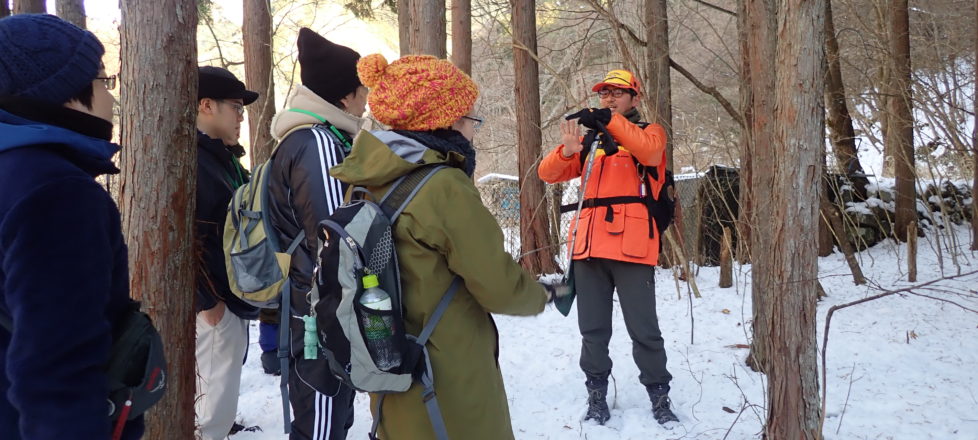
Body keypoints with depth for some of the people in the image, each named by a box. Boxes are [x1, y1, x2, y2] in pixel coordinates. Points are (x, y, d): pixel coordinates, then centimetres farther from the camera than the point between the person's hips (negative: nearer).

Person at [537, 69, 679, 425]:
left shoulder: (650, 131, 9)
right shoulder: (590, 139, 18)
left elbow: (649, 151, -16)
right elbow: (548, 173, 7)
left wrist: (610, 121, -29)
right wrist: (568, 149, -14)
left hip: (632, 245, -4)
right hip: (590, 246, 4)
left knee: (643, 327, -1)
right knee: (592, 327, 7)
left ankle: (659, 396, 13)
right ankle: (597, 394, 19)